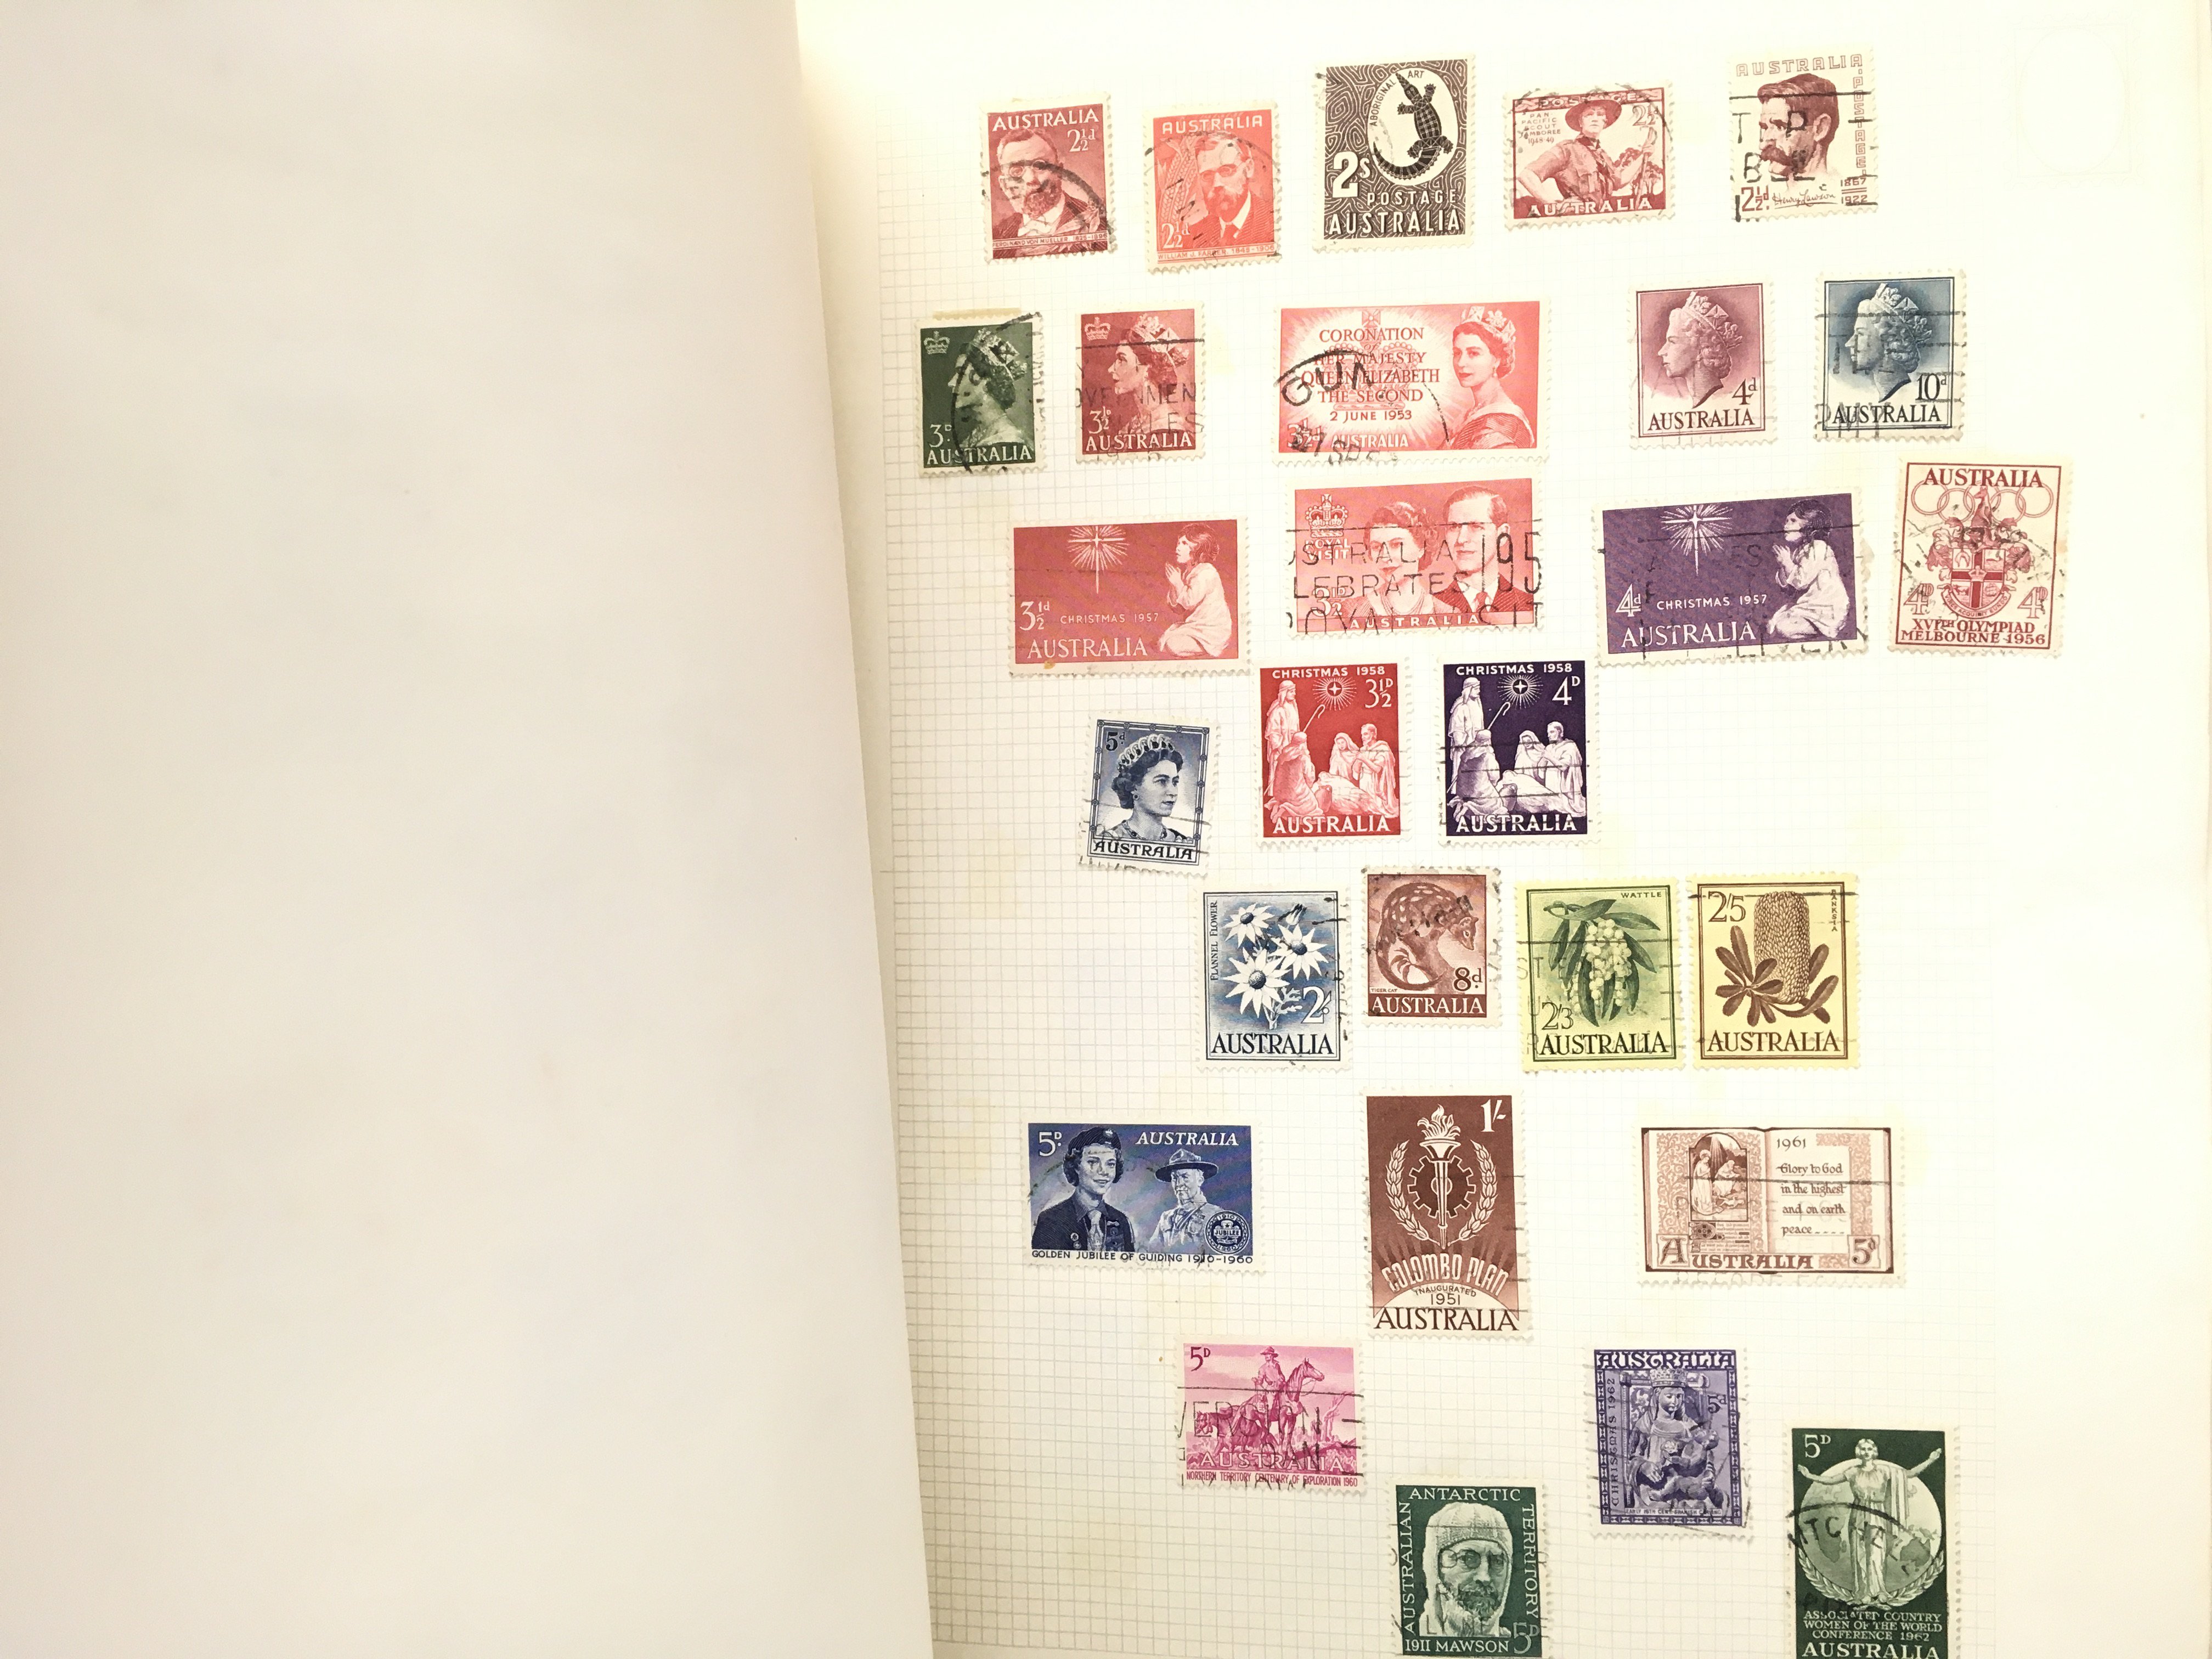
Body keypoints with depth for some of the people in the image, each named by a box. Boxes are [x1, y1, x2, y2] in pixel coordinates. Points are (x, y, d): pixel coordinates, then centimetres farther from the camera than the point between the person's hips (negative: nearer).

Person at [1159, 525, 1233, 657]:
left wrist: (1178, 583, -13)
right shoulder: (1186, 571, 9)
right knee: (1162, 643, 3)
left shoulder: (1206, 573, -19)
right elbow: (1177, 606, 8)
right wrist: (1172, 584, -6)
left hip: (1212, 630, -9)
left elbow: (1190, 603, -22)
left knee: (1174, 646, -23)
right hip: (1193, 624, 9)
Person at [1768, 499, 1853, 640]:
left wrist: (1787, 562, -12)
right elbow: (1784, 584, 9)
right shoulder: (1793, 550, 10)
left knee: (1784, 628, -25)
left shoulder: (1818, 549, -16)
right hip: (1806, 604, 9)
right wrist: (1781, 564, -7)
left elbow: (1801, 582, -21)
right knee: (1771, 625, 2)